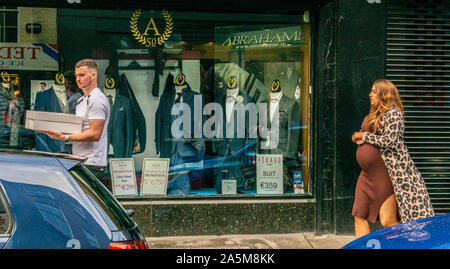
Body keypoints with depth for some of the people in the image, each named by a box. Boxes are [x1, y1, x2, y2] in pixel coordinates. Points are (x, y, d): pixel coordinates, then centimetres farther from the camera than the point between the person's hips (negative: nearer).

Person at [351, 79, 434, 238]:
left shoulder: (393, 114, -10)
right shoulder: (374, 115, 17)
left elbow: (388, 141, -20)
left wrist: (364, 135, -9)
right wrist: (360, 139, 4)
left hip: (386, 174, -9)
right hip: (368, 174, 9)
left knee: (388, 222, -8)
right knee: (360, 217, 7)